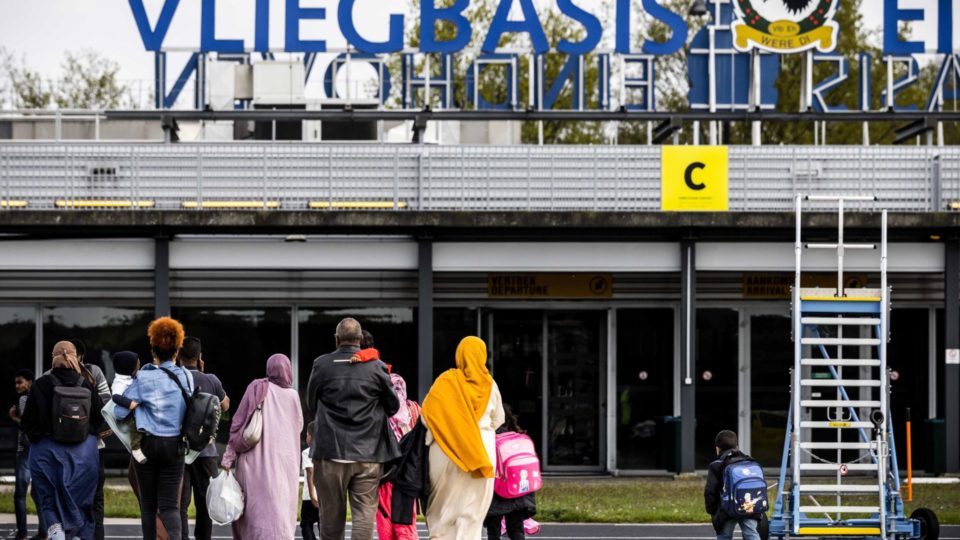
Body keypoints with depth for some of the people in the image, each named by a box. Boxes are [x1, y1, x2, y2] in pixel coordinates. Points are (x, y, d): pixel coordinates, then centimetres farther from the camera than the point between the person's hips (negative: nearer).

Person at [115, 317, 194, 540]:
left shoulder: (144, 377, -7)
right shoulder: (186, 377, 2)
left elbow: (120, 411, -10)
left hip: (147, 444, -1)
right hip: (174, 445, 2)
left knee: (148, 504, 10)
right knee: (169, 504, -2)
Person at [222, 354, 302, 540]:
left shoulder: (257, 389, 0)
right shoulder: (293, 396, 3)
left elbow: (238, 424, -3)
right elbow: (299, 427, 15)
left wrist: (228, 458, -1)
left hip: (256, 461, 0)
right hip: (284, 462, 1)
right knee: (280, 510, 2)